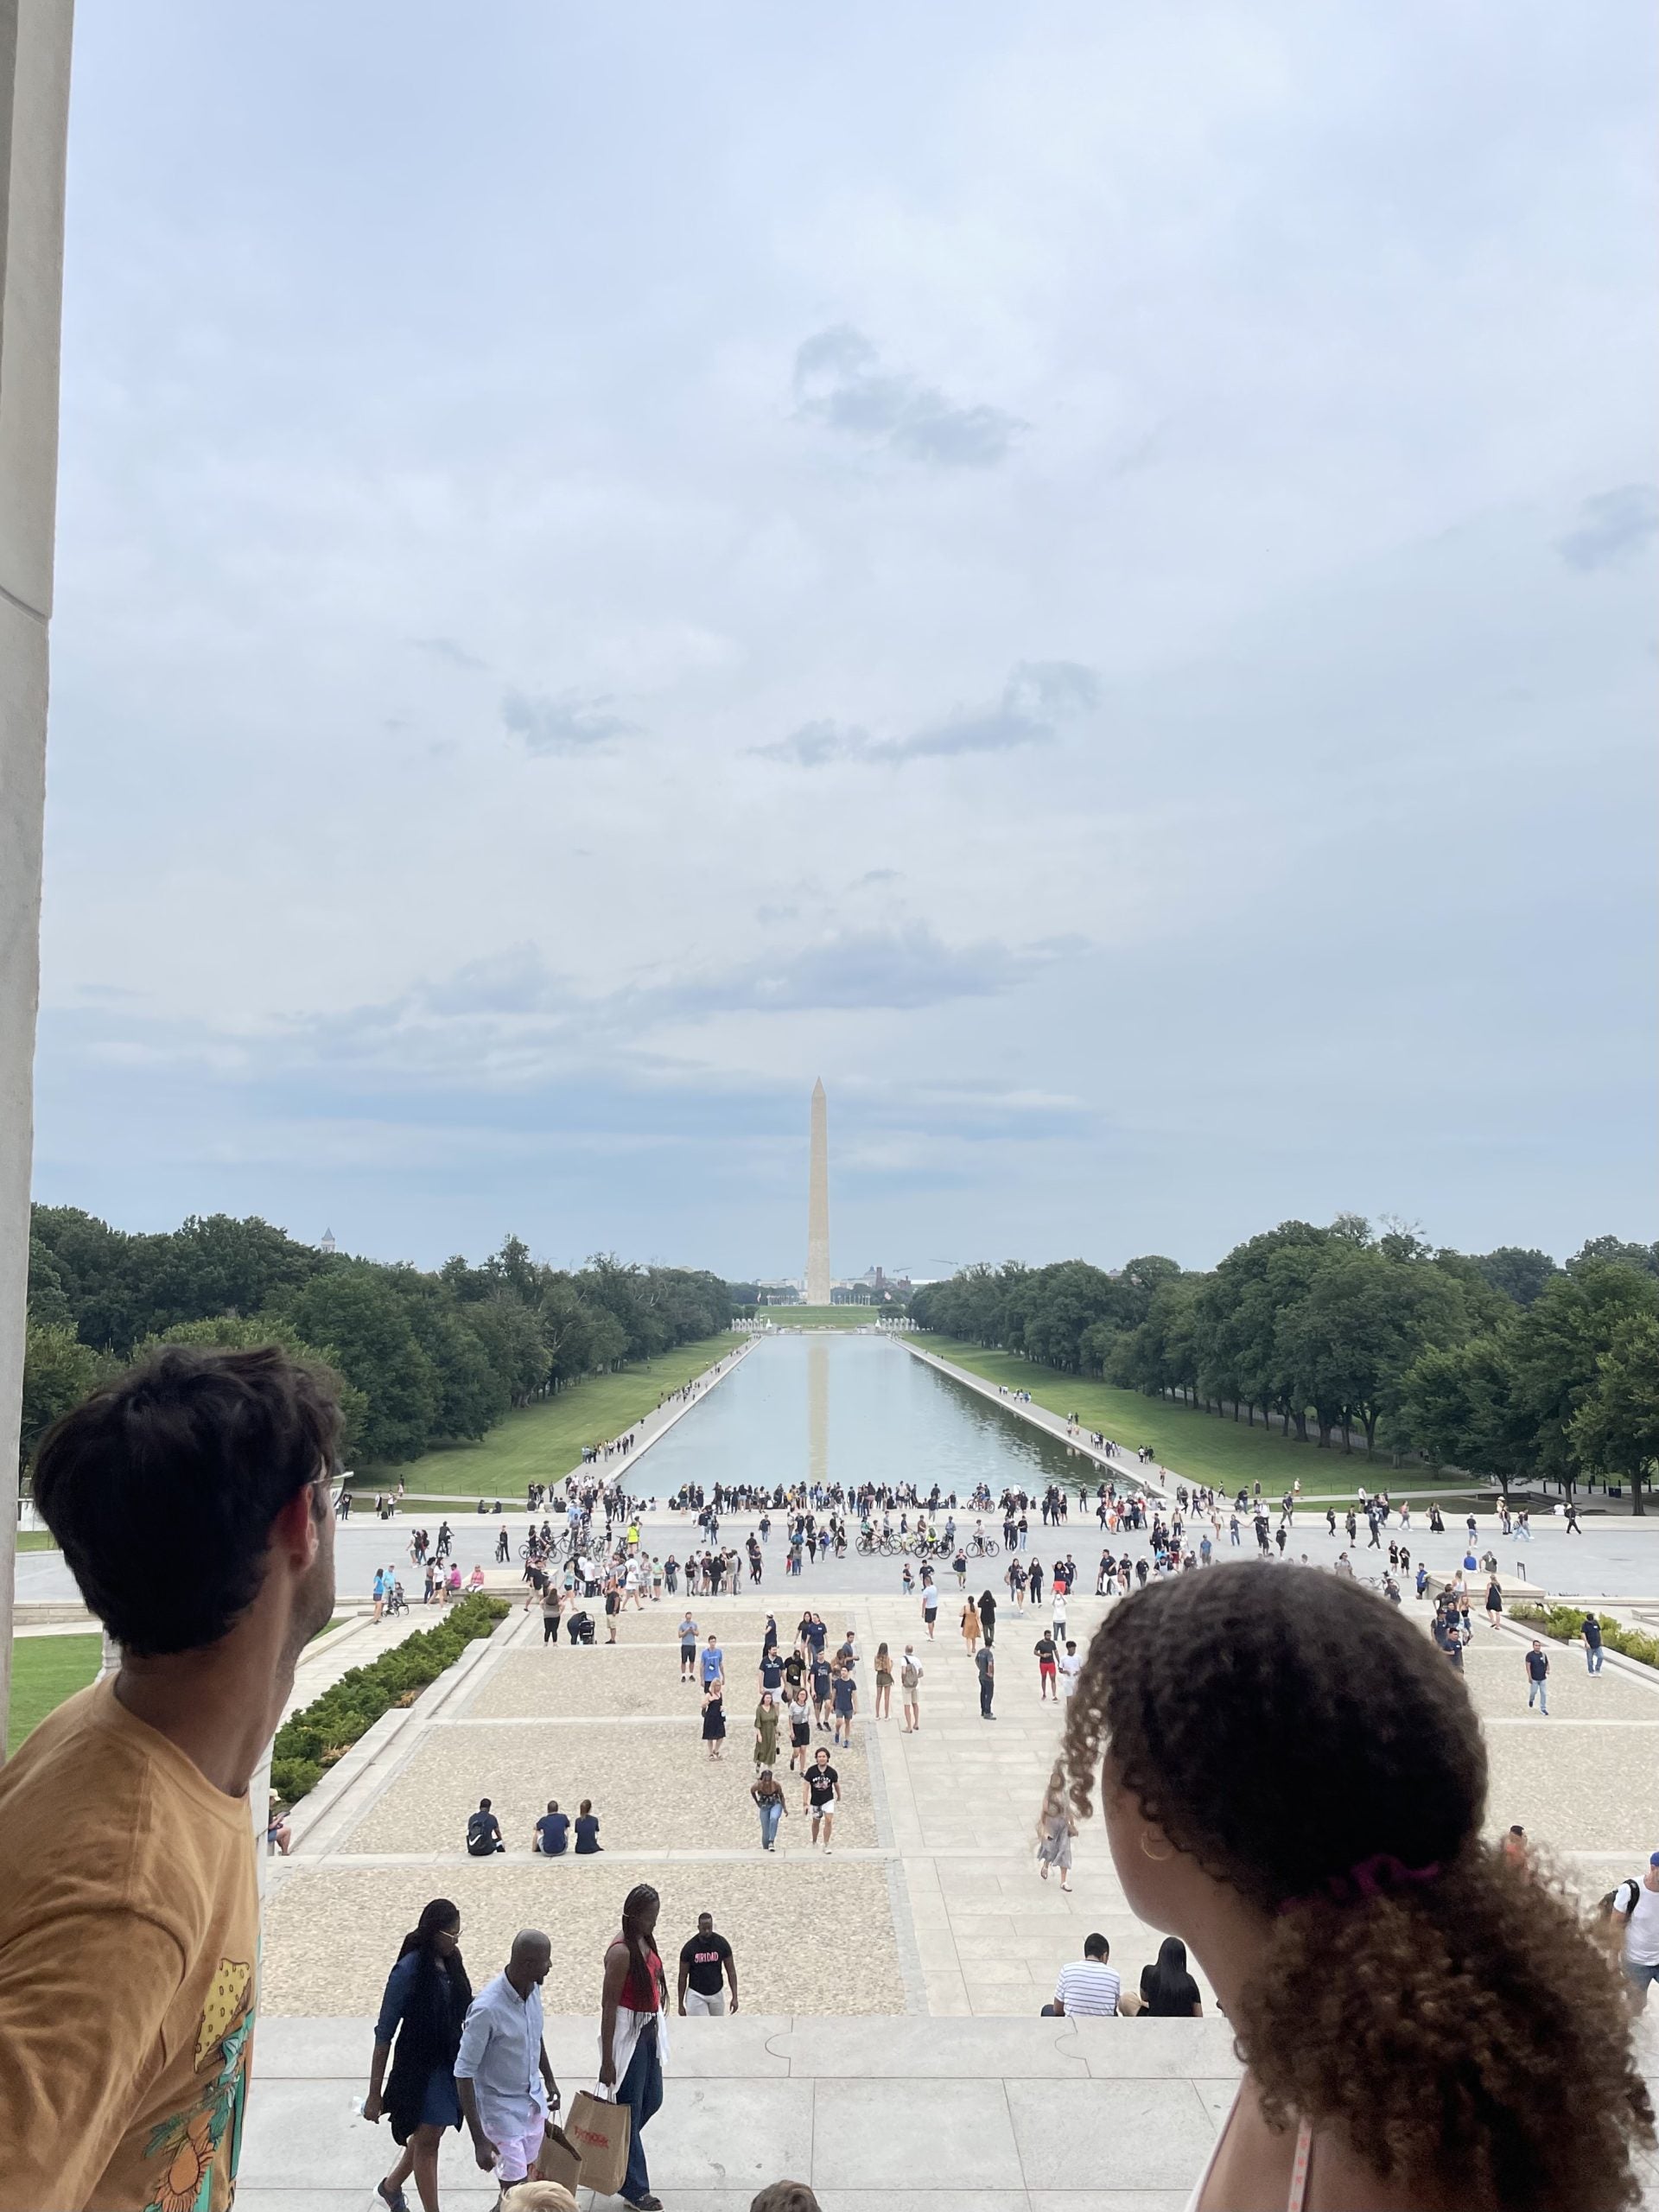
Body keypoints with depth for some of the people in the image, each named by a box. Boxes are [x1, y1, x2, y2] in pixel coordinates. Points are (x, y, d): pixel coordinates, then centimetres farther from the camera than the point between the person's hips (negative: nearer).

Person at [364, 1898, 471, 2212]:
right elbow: (384, 2035, -17)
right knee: (427, 2141, 6)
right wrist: (375, 2094, -15)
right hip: (420, 2069, -7)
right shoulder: (409, 1970, -22)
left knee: (427, 2135, 22)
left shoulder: (451, 1961, -1)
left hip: (450, 2065, 7)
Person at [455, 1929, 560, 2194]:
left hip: (533, 2100, 7)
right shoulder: (487, 2008, -32)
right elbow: (464, 2073, -26)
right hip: (501, 2109, -7)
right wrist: (479, 2140, -26)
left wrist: (549, 2080, 22)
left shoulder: (533, 1988, -9)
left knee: (528, 2174, 19)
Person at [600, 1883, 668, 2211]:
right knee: (629, 2109, 4)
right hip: (627, 2034, -9)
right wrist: (607, 2061, -19)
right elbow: (608, 2005, -21)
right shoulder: (621, 1951, -23)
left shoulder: (646, 1940, 2)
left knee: (652, 2100, 20)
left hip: (649, 2031, 9)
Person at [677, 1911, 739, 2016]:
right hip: (696, 1994, -2)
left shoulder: (722, 1943, -11)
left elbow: (731, 1971, -4)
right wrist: (681, 2004, -3)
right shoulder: (689, 1948, -15)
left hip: (716, 1993, 2)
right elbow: (683, 1977, -6)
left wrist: (735, 1997, -10)